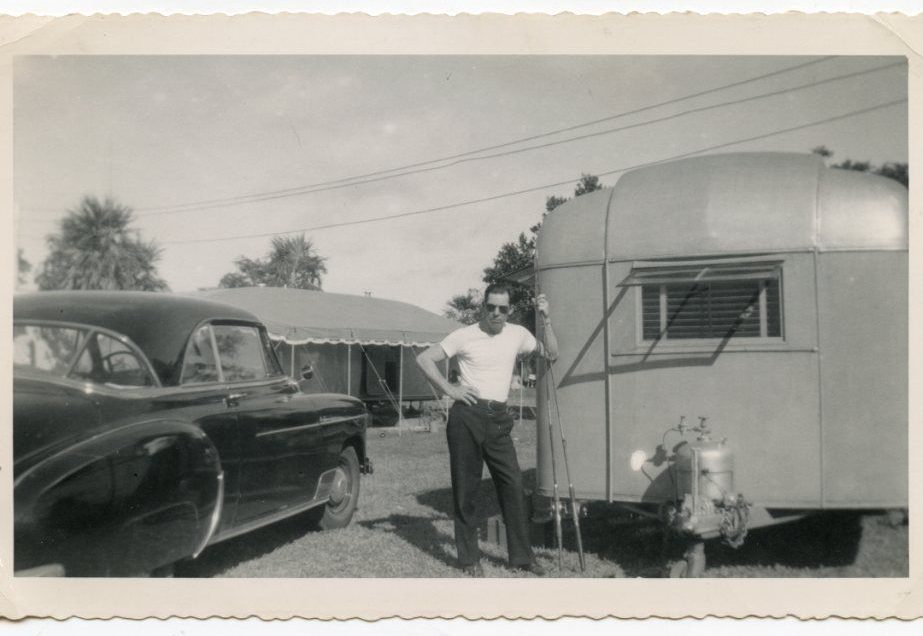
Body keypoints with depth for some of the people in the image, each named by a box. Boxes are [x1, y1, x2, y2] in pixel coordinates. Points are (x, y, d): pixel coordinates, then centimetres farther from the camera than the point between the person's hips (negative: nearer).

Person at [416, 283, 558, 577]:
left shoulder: (517, 334, 7)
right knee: (466, 487, 3)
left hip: (498, 419, 3)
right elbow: (424, 359, -3)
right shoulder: (464, 336, -4)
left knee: (513, 484, 1)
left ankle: (521, 555, 12)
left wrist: (545, 320, -2)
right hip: (467, 415, -3)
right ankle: (469, 558, 13)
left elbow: (551, 353, 7)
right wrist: (449, 388, -9)